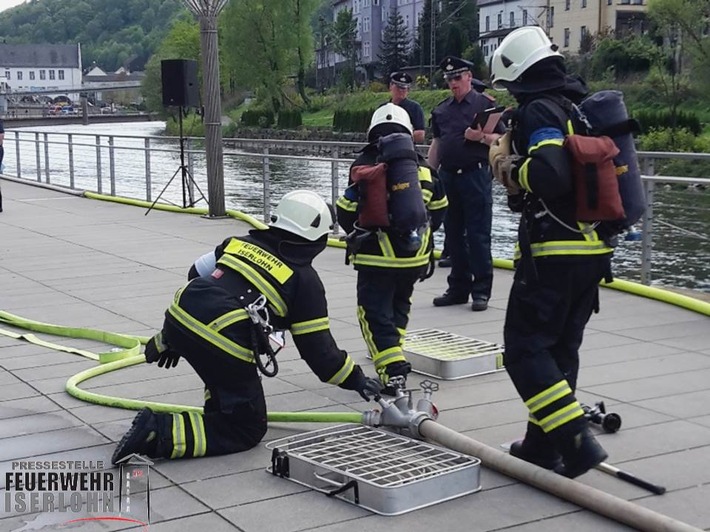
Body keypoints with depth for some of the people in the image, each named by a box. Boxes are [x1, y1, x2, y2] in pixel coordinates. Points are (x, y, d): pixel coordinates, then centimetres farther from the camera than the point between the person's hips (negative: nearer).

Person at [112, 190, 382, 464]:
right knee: (248, 429, 8)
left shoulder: (239, 242, 20)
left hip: (178, 321, 7)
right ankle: (158, 431, -10)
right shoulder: (306, 281, 7)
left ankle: (218, 408, 36)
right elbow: (317, 349, 7)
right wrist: (356, 380, 22)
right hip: (224, 349, -6)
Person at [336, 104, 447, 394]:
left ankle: (392, 370, -12)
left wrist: (357, 233, 12)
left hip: (377, 258, -5)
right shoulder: (423, 167, 5)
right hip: (416, 256, 5)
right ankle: (392, 351, 30)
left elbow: (346, 212, -8)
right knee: (399, 304, 26)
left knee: (374, 312, 0)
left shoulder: (365, 165, -9)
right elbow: (439, 209, 14)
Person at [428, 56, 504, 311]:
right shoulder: (441, 109, 16)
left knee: (478, 235, -5)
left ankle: (481, 291, 0)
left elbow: (501, 139, -2)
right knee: (453, 235, 10)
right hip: (447, 176, 6)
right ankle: (458, 288, 18)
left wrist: (481, 137, -19)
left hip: (475, 174, -6)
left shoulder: (485, 103, 0)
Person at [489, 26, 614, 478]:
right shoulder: (582, 106, 15)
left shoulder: (539, 110, -12)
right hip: (595, 249, 9)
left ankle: (576, 440, -12)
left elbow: (547, 172, -28)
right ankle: (543, 445, 23)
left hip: (554, 252, -9)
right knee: (561, 348, 15)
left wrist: (509, 170, -9)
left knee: (526, 347, -3)